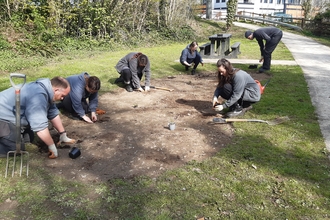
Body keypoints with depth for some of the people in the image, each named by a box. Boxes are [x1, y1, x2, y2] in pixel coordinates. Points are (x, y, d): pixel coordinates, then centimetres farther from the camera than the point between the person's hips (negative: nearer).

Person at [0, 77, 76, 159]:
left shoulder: (46, 90, 1)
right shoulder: (38, 96, -31)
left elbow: (53, 113, 8)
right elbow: (40, 126, -31)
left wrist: (63, 135, 10)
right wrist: (52, 147, -21)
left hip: (9, 114, 10)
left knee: (29, 138, 14)